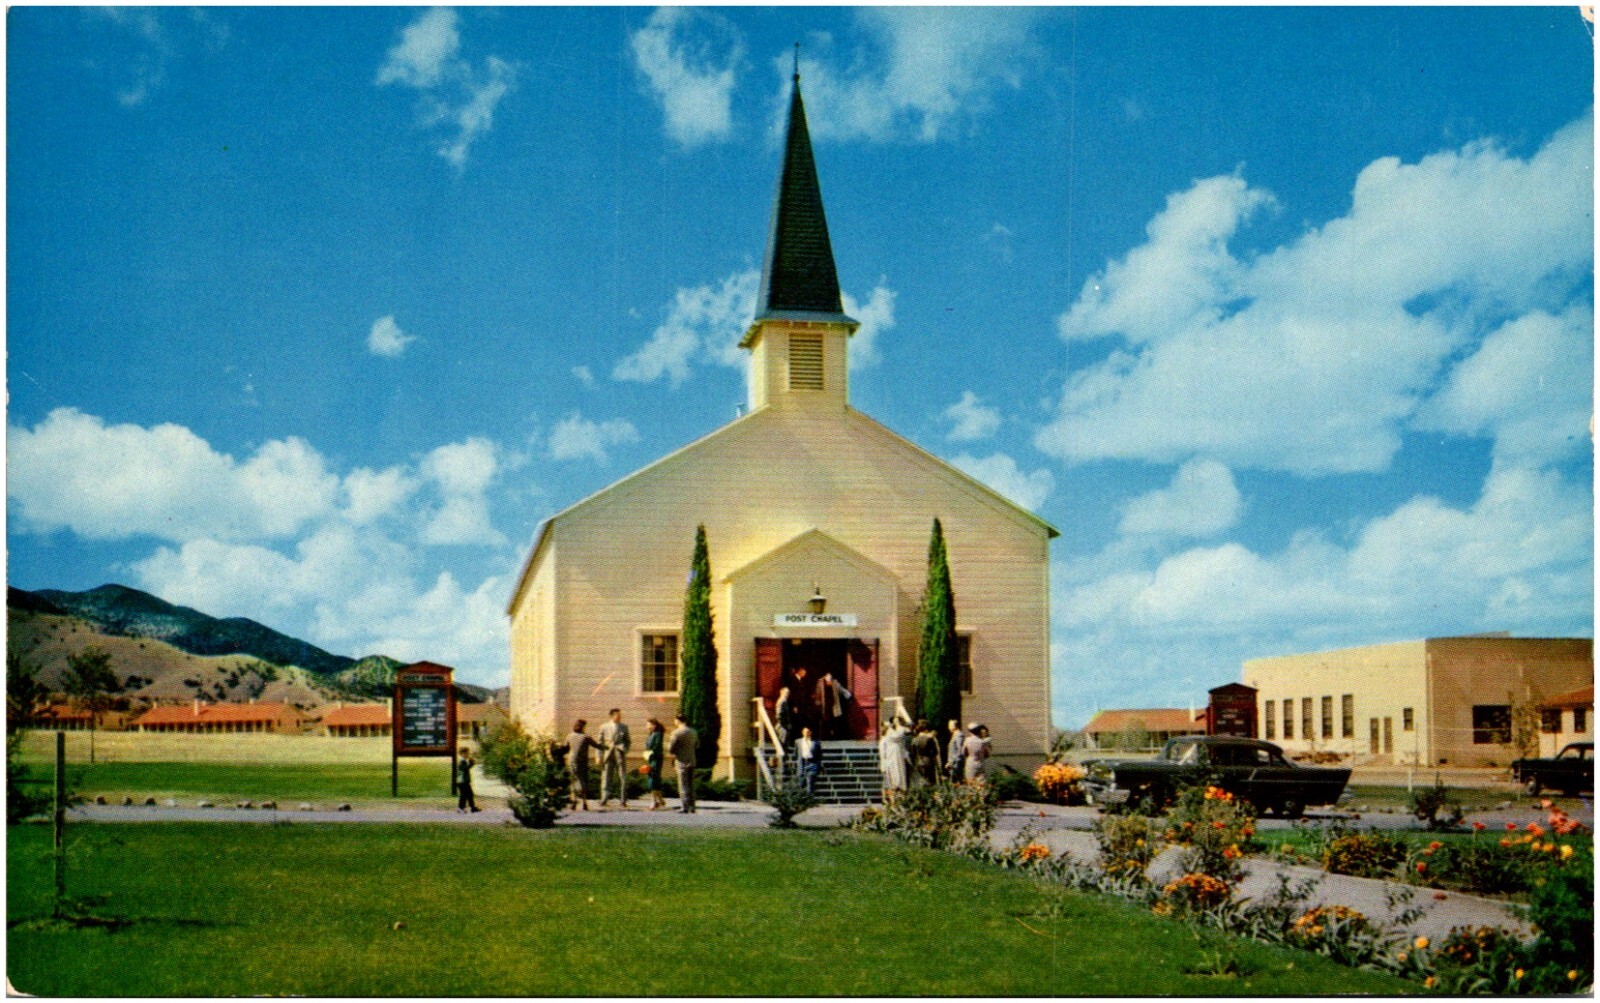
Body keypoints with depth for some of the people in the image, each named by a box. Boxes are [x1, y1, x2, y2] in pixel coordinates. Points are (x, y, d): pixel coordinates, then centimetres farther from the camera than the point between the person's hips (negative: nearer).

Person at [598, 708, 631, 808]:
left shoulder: (624, 727, 10)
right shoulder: (604, 727, 8)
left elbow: (629, 741, 15)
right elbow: (600, 742, 8)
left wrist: (624, 750, -2)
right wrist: (600, 756, 0)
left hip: (620, 755, 0)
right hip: (608, 755, 0)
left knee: (622, 777, -2)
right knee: (606, 777, -3)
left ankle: (623, 801, 1)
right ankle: (604, 799, -1)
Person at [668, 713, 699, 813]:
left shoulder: (677, 732, -13)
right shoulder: (693, 732, 10)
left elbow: (671, 749, -13)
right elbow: (697, 747, 18)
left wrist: (668, 745, 7)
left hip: (682, 762, -6)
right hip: (692, 761, 6)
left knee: (683, 786, -2)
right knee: (691, 785, 11)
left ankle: (685, 807, -4)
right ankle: (691, 807, 13)